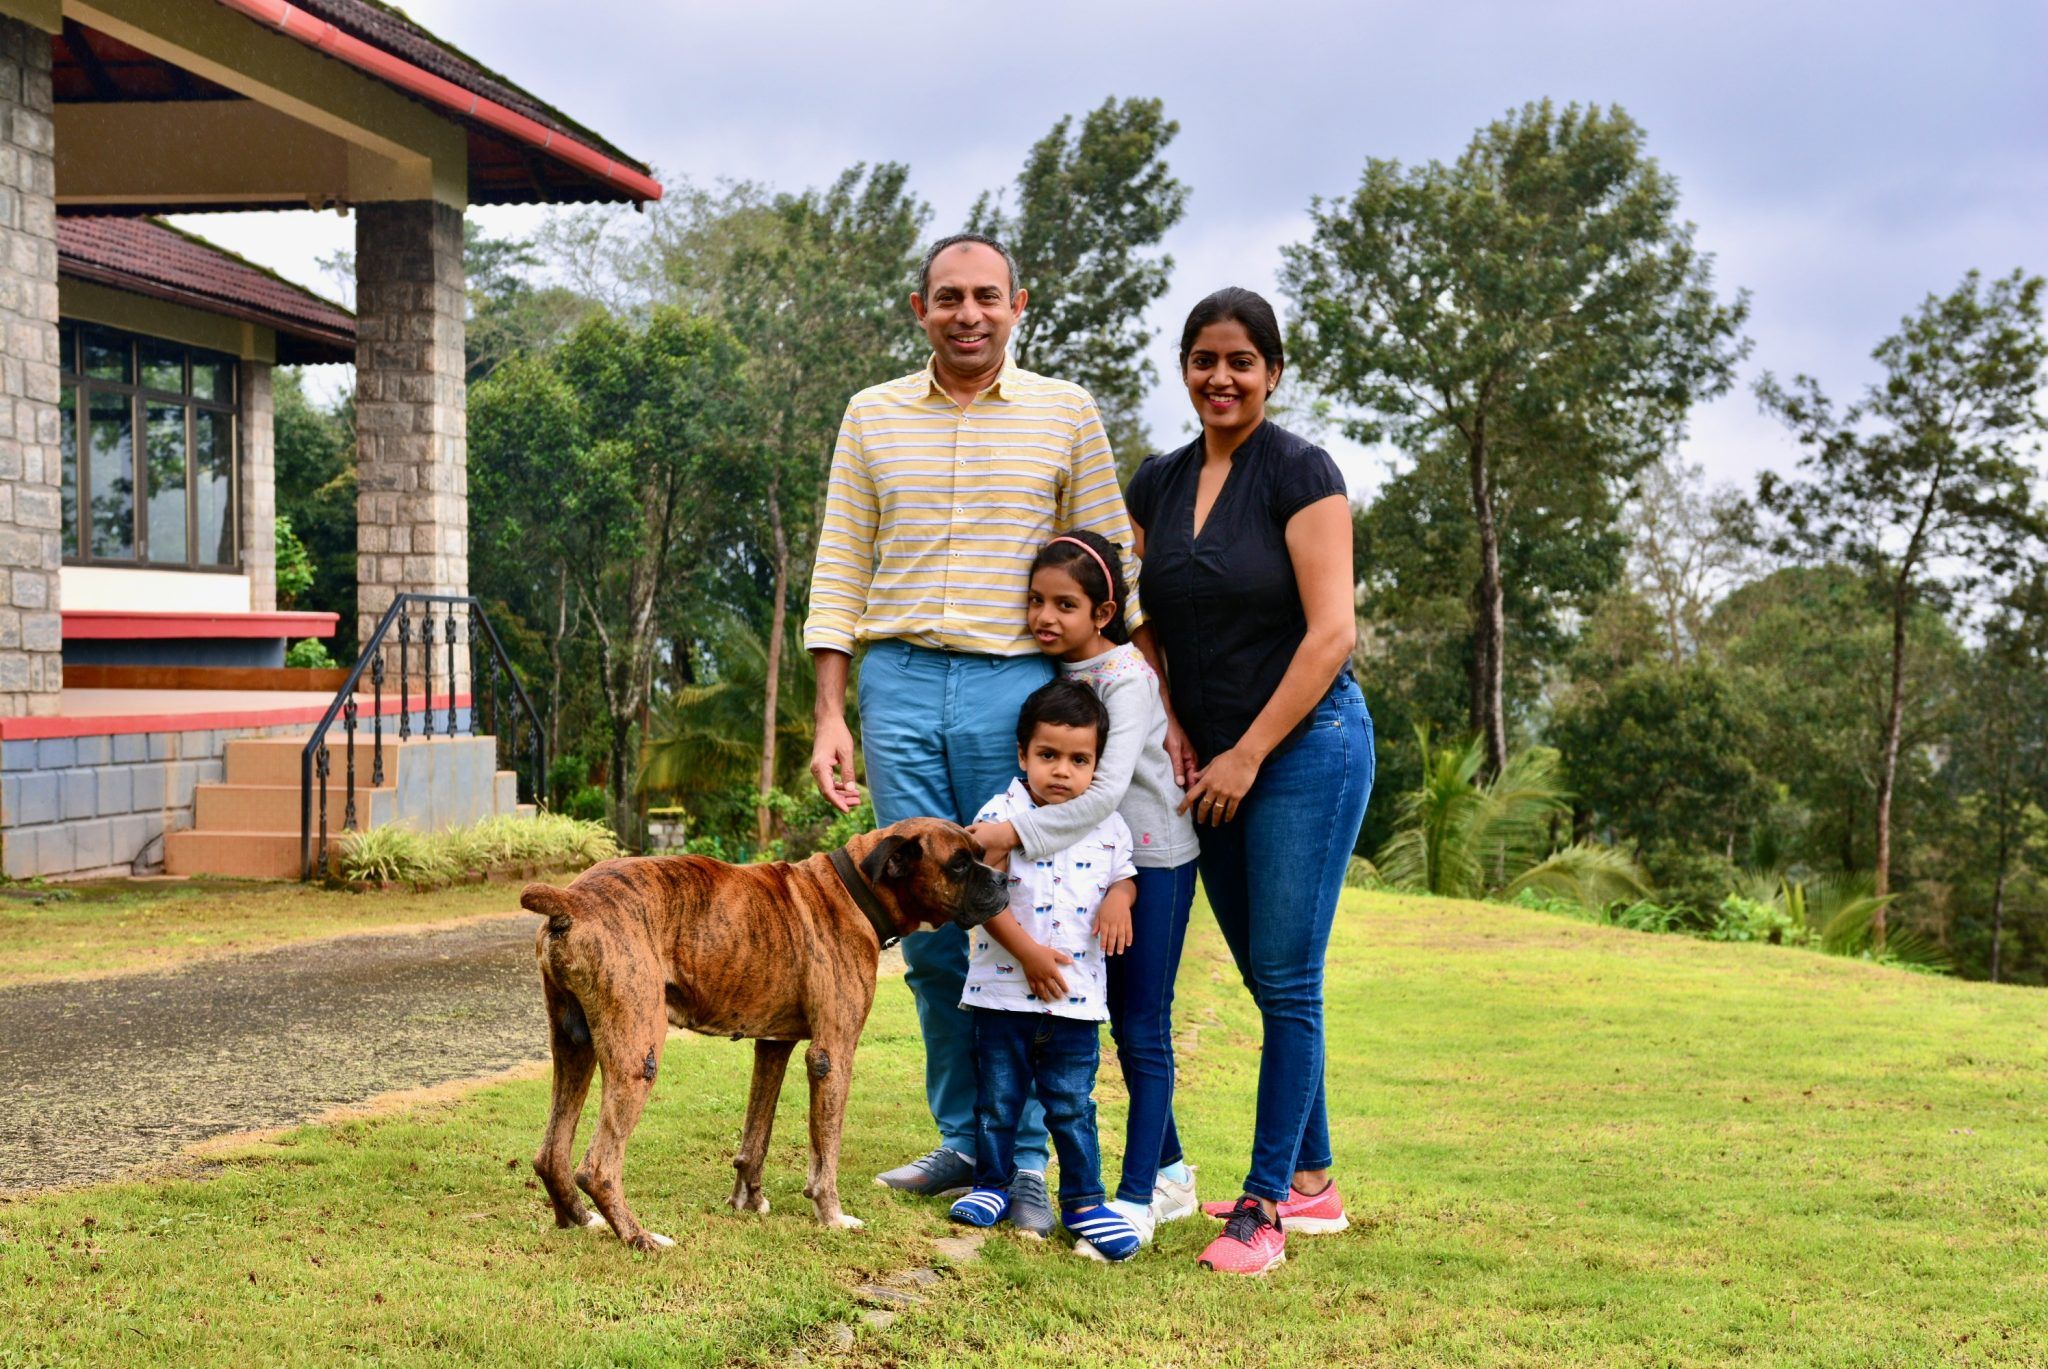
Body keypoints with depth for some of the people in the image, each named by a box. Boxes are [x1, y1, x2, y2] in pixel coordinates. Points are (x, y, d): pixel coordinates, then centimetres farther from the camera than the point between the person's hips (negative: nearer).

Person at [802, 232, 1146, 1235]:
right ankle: (963, 1139, 17)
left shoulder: (1065, 415, 6)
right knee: (928, 927, 4)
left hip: (1018, 685, -2)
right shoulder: (873, 417, 10)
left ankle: (1024, 1155, 7)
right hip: (899, 683, 2)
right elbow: (839, 572, 10)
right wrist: (830, 717, 2)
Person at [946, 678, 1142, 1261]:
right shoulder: (1000, 815, -8)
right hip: (1004, 989, -1)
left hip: (1076, 996, 1)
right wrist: (1027, 951, -17)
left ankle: (1083, 1201, 15)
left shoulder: (1108, 825, 3)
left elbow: (1125, 874, 17)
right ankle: (992, 1185, 27)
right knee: (997, 1097, 11)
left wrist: (1120, 897, -7)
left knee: (1072, 1104, 6)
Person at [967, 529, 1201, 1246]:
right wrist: (1005, 831, -2)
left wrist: (1016, 833, -32)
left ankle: (1137, 1198, -4)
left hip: (1154, 858, -8)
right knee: (1123, 1023, 14)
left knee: (1142, 1029, -6)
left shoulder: (1125, 676, -20)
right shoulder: (1055, 672, 5)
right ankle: (1170, 1173, 26)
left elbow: (1106, 789, -30)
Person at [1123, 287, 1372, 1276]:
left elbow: (1331, 630, -13)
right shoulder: (1157, 484, 10)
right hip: (1210, 767, 6)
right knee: (1268, 981, 11)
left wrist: (1248, 754, -13)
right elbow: (1138, 621, 16)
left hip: (1306, 748, -6)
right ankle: (1311, 1182, 21)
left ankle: (1264, 1205, -3)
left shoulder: (1300, 473, -8)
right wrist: (1169, 728, 1)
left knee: (1286, 979, -6)